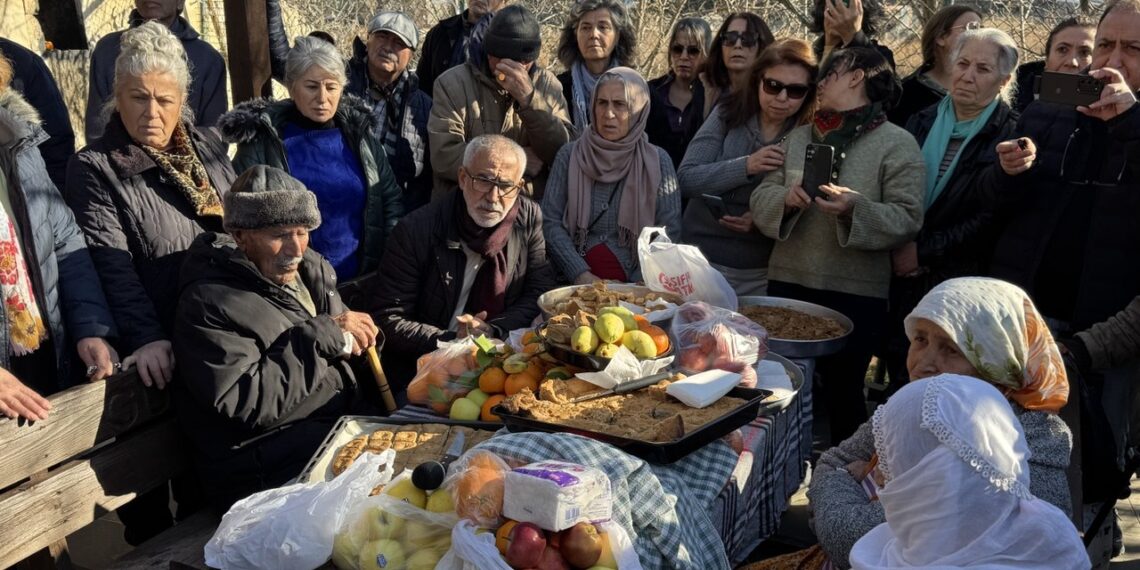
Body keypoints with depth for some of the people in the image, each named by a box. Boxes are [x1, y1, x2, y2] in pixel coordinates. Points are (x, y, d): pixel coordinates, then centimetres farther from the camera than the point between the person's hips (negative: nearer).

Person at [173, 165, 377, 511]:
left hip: (343, 427, 8)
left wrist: (349, 337, -5)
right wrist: (320, 336, -18)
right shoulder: (209, 304, -12)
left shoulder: (309, 268, 10)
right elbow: (245, 404, -22)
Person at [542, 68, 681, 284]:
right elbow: (550, 222, 1)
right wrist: (581, 275, -12)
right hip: (576, 283, 1)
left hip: (633, 284, 0)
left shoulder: (657, 161, 5)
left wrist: (637, 285, -13)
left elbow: (669, 233, 0)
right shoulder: (570, 155, 7)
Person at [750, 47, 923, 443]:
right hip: (787, 282, 5)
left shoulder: (897, 144, -2)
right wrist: (786, 198, -14)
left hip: (855, 292, -4)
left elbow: (908, 219, -10)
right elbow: (761, 198, 7)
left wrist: (856, 208, -26)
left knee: (842, 392, 5)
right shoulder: (798, 137, 14)